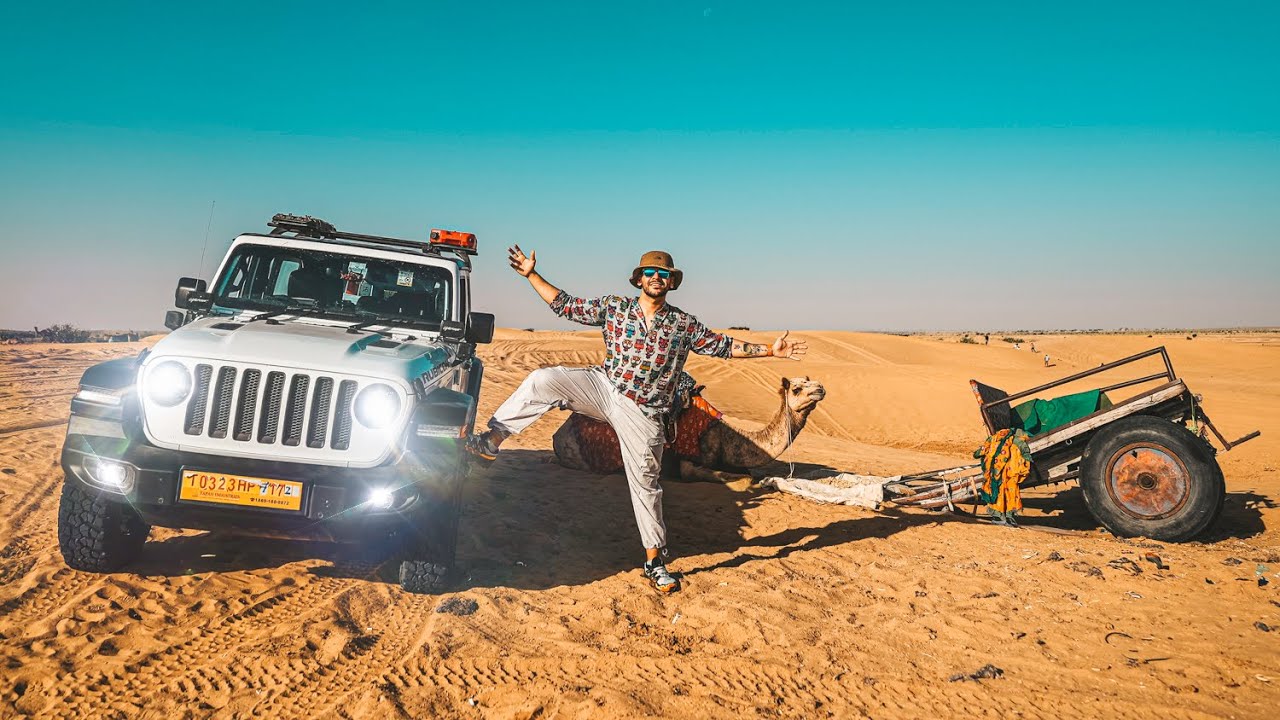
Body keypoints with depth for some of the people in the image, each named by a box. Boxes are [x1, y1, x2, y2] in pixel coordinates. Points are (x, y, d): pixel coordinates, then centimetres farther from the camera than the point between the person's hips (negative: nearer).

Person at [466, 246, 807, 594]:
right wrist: (531, 274, -2)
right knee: (541, 381, -20)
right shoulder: (613, 307, 2)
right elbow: (564, 305, 4)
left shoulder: (685, 325, 1)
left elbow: (724, 346, 6)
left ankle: (655, 562, 14)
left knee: (645, 484, 2)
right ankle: (492, 441, -11)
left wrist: (770, 351, -1)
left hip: (642, 412, -1)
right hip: (602, 386, 1)